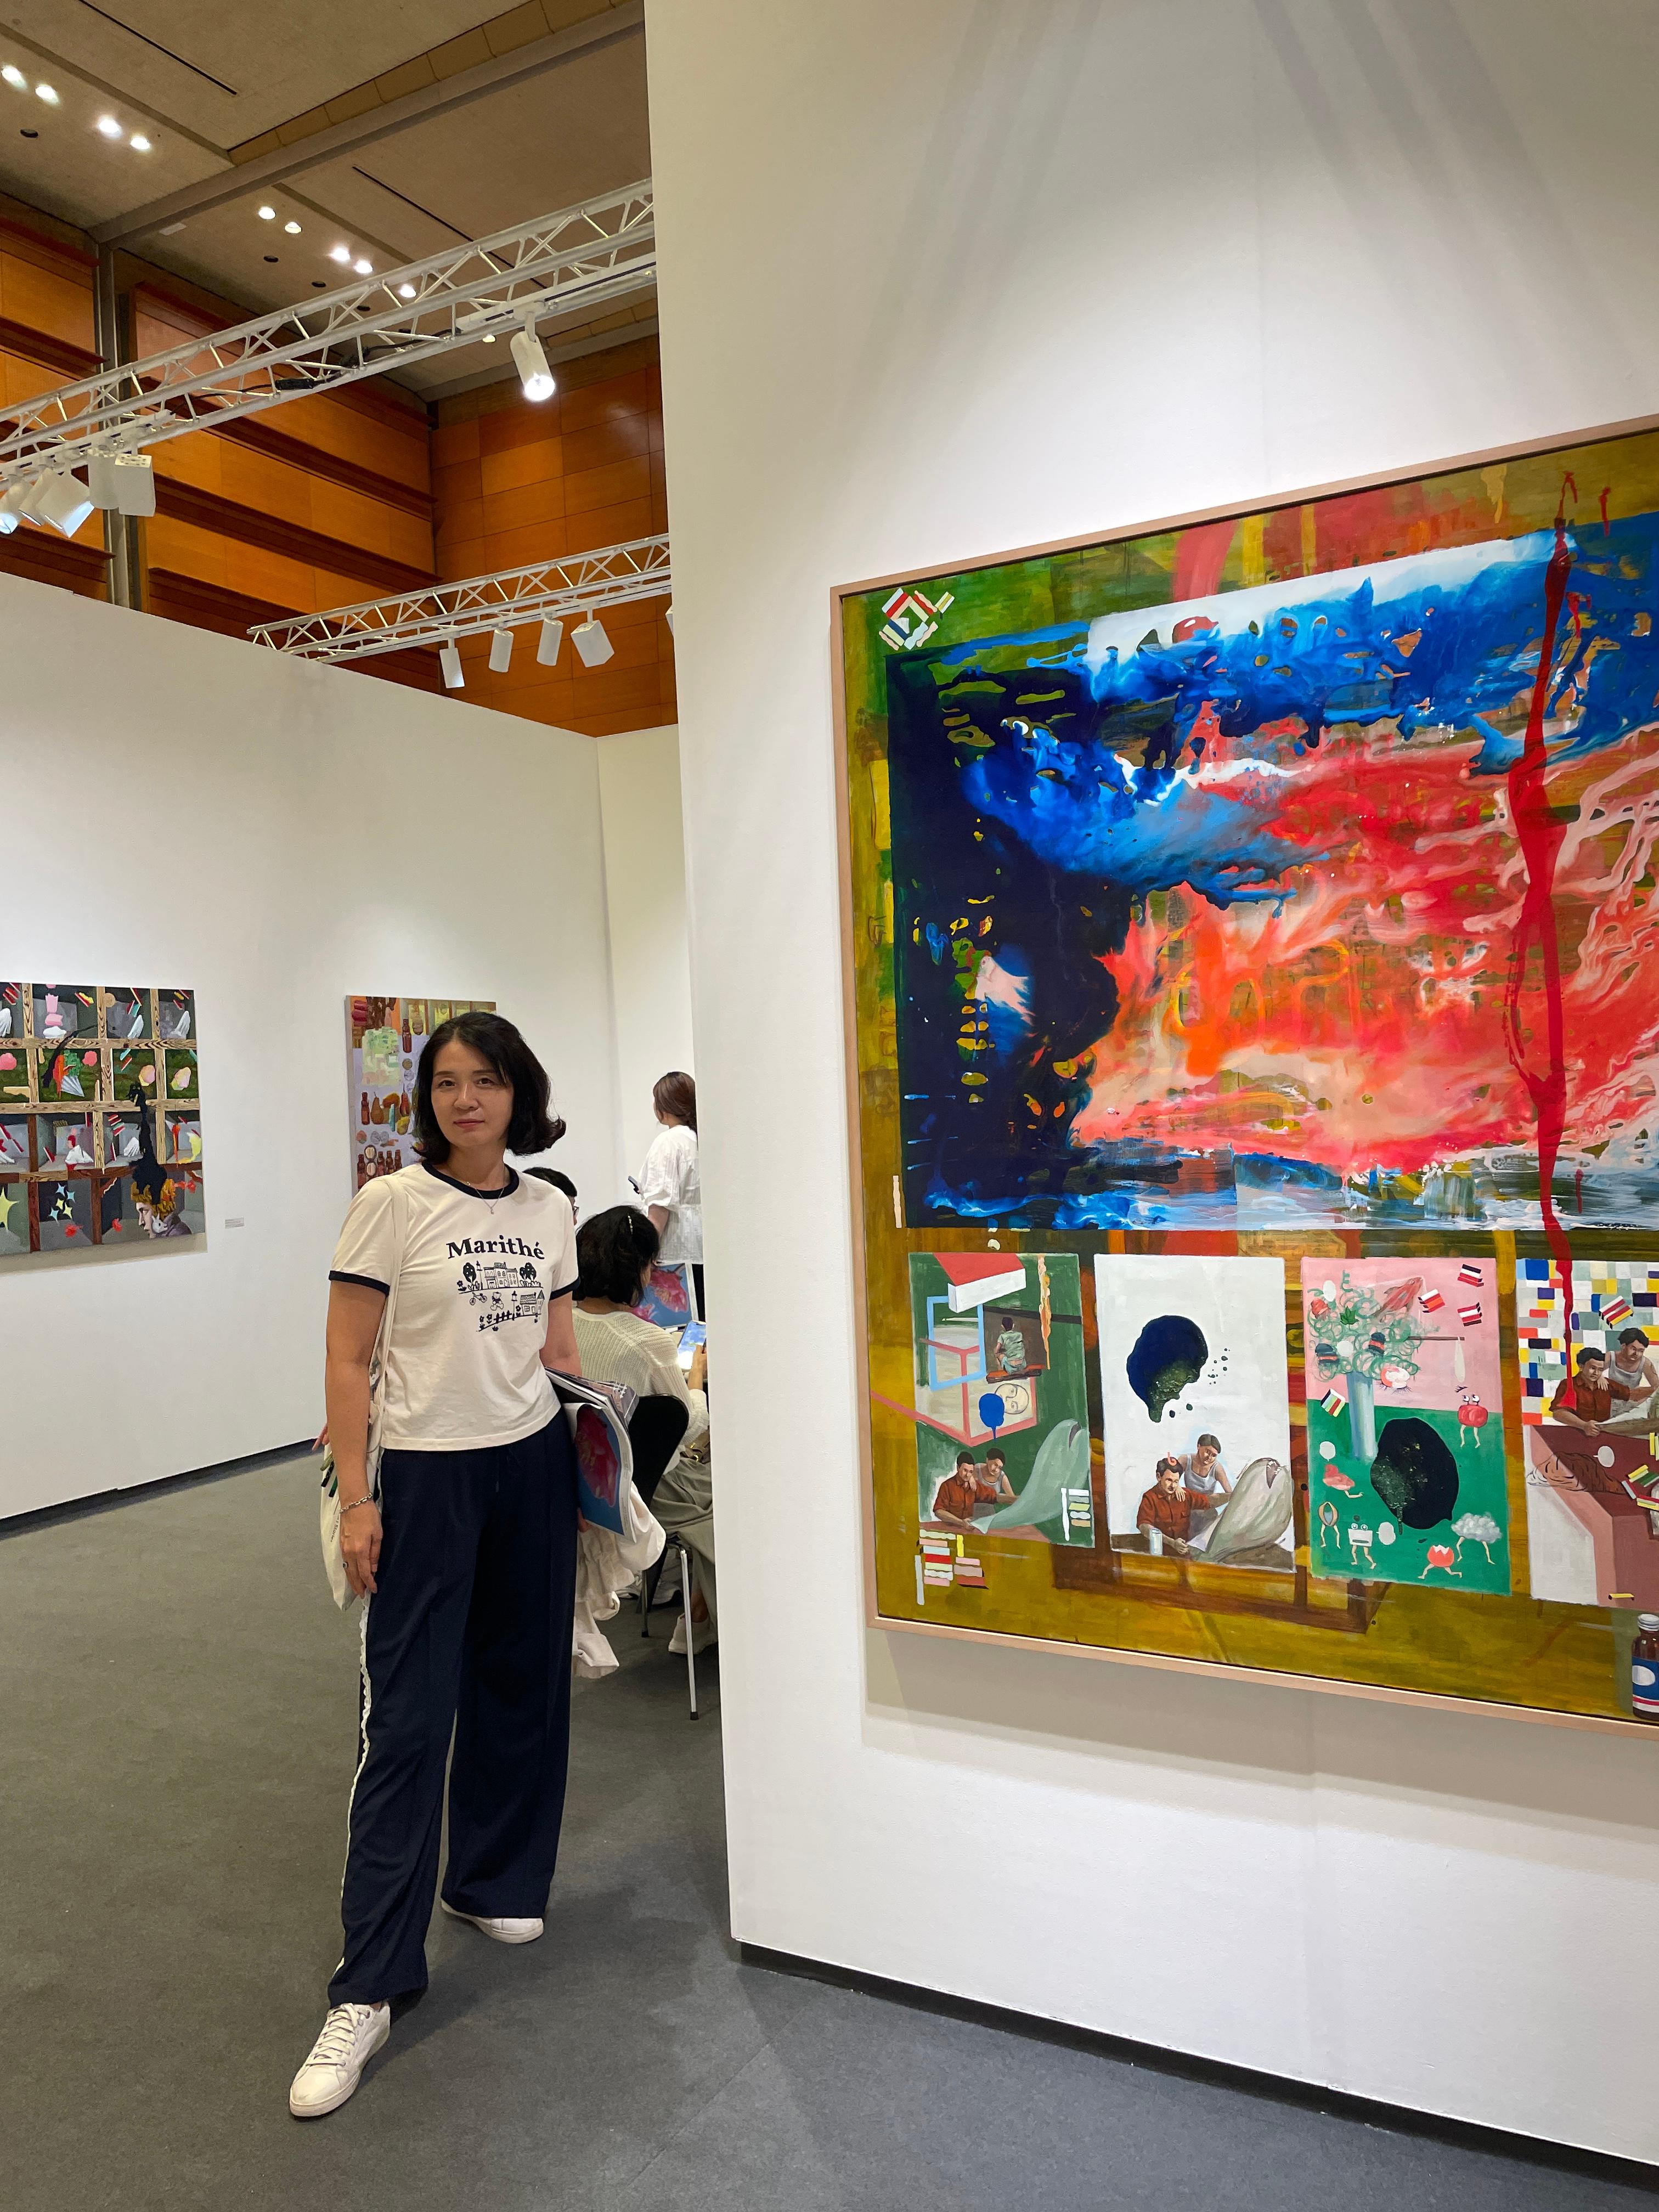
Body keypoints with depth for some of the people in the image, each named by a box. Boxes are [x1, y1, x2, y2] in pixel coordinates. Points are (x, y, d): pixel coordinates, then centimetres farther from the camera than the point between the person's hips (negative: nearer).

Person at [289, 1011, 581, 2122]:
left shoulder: (549, 1209, 5)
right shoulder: (390, 1205, -8)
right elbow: (349, 1362, -7)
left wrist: (594, 1454, 11)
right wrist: (356, 1498, -11)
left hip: (534, 1465, 4)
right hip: (428, 1475, -4)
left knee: (522, 1683, 13)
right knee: (407, 1718, -2)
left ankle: (494, 1881, 36)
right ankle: (368, 1989, 8)